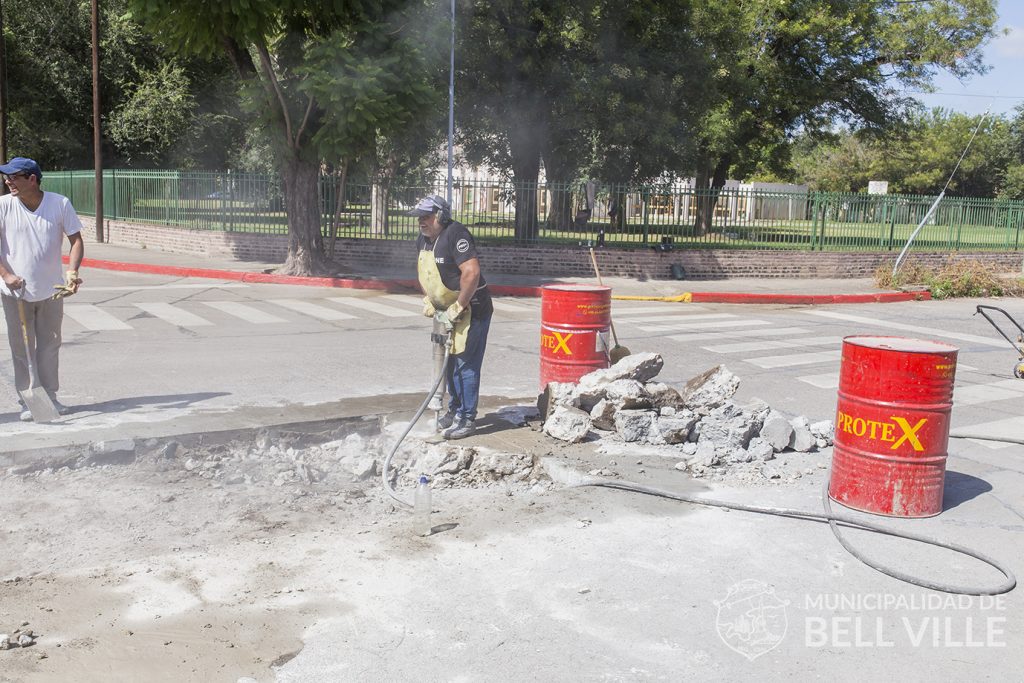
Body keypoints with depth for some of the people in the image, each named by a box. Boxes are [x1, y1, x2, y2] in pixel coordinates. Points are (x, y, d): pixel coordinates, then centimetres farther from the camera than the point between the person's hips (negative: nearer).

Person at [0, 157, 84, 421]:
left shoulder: (60, 203, -6)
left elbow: (76, 240, -3)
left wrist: (71, 272, -17)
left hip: (52, 290, 1)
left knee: (50, 345, 10)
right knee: (21, 348, 5)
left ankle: (49, 395, 23)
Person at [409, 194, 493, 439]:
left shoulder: (455, 234, -21)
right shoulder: (423, 240, 7)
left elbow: (472, 273, -30)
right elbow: (422, 273, 22)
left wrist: (457, 309, -25)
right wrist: (428, 302, 10)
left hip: (471, 311, -9)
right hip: (446, 313, 10)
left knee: (465, 365, -7)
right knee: (449, 363, 17)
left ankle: (467, 418, 2)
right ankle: (454, 410, 31)